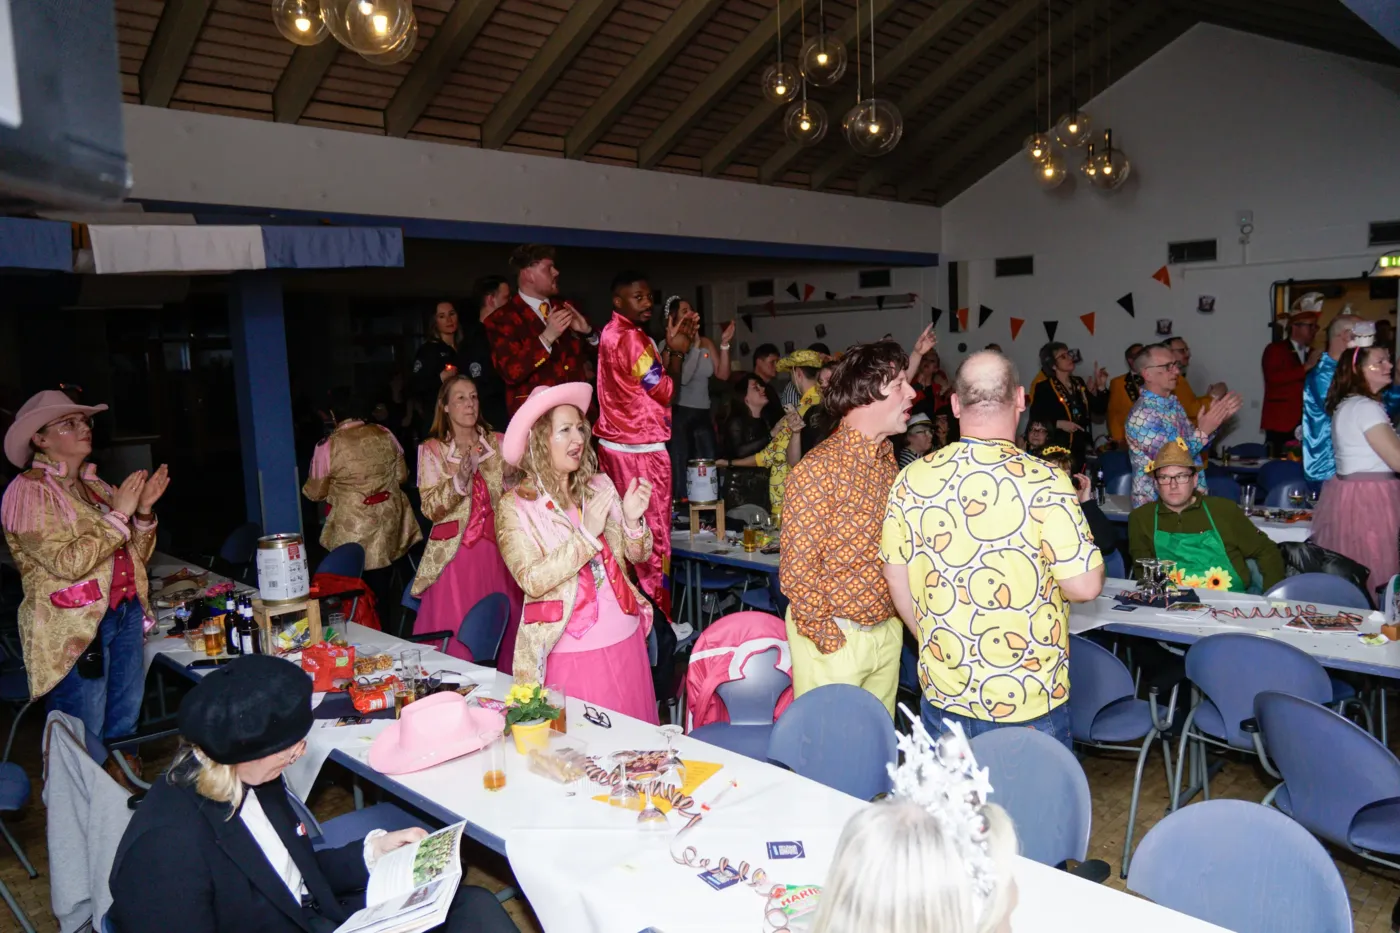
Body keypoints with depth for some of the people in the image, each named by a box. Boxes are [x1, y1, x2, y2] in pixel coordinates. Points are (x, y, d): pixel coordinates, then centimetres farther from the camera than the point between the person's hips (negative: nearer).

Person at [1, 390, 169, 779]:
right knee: (84, 738, 1)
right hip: (74, 627, -7)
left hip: (126, 613, 7)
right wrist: (118, 514, -17)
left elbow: (136, 556, 14)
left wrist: (143, 510, -2)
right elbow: (66, 562, -19)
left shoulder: (95, 486, 13)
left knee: (125, 725, 16)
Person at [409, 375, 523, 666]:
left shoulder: (496, 442, 8)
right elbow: (431, 509, -8)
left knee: (502, 629, 4)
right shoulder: (432, 449, 1)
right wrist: (460, 477, -22)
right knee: (456, 633, -3)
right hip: (455, 552, -2)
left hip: (496, 550, 2)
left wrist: (511, 476, -9)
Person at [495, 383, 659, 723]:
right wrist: (587, 533, -22)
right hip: (569, 651, -4)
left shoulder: (600, 485, 2)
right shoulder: (515, 505, -8)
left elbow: (637, 556, 6)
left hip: (625, 638, 4)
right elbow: (532, 581, -16)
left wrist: (632, 520, -15)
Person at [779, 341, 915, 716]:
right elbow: (797, 566, -18)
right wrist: (825, 636, -13)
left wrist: (894, 619, 8)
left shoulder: (888, 461, 5)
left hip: (887, 631, 7)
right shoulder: (820, 468, -19)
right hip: (835, 638, -7)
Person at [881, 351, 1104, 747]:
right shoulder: (1043, 481, -19)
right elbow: (1085, 586, -15)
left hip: (943, 693, 3)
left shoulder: (912, 480, -7)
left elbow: (896, 579, 2)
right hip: (1029, 699, -2)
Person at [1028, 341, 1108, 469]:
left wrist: (1101, 386, 0)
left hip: (1080, 448, 6)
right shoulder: (1044, 388, -8)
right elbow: (1035, 419, -14)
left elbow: (1099, 409, 12)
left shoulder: (1079, 383, 11)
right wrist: (1059, 424, -23)